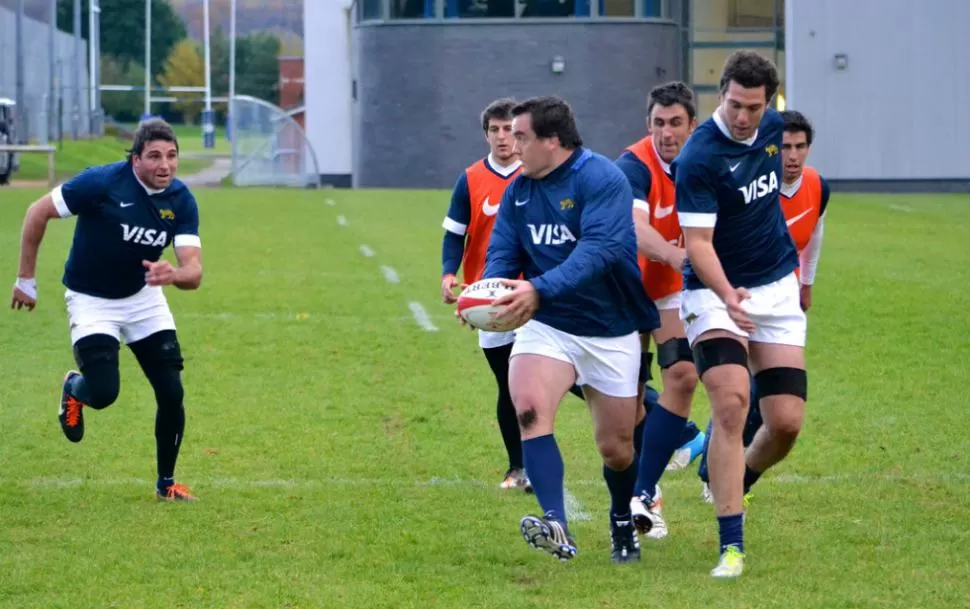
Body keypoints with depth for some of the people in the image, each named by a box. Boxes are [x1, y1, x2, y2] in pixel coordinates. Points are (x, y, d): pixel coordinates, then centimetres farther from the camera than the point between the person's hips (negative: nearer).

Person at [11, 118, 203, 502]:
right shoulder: (102, 182, -26)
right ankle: (73, 389, 19)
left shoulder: (181, 201, -14)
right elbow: (38, 213, -15)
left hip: (144, 297, 4)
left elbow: (194, 272, -20)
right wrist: (26, 278, -10)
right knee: (104, 392, -20)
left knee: (172, 394, -5)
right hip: (92, 299, -4)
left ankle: (166, 483, 16)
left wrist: (174, 275, -45)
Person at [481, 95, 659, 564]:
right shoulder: (518, 191, 3)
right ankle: (556, 527, -36)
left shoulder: (601, 179, -17)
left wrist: (539, 290, -43)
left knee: (616, 450, 8)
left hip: (611, 331, -3)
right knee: (529, 407, -28)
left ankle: (623, 522, 41)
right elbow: (502, 255, 0)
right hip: (546, 327, 3)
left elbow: (598, 249, -30)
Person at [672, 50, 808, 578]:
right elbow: (698, 243, -23)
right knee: (731, 404, -24)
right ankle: (731, 546, -22)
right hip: (716, 292, -5)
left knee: (786, 422, -2)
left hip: (776, 287, 5)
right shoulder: (699, 156, -20)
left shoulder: (774, 128, -1)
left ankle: (736, 480, 31)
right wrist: (727, 296, -39)